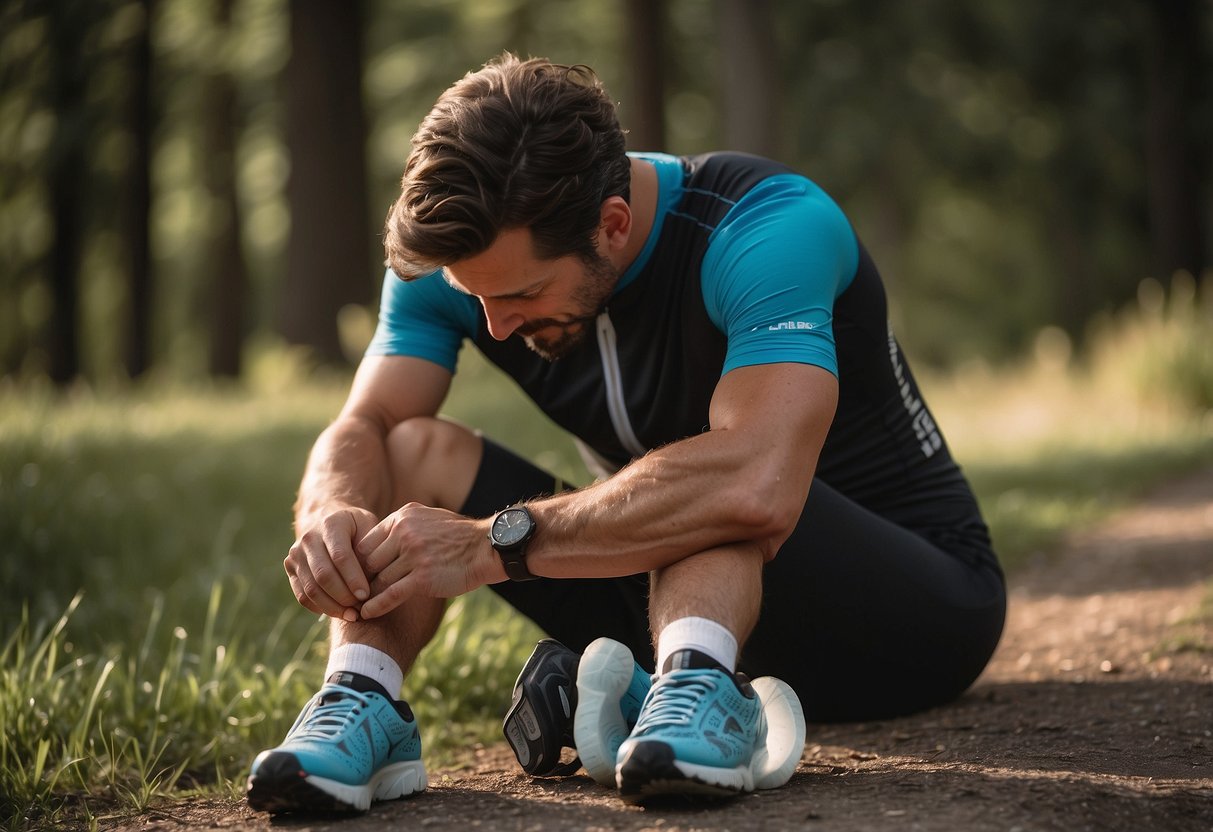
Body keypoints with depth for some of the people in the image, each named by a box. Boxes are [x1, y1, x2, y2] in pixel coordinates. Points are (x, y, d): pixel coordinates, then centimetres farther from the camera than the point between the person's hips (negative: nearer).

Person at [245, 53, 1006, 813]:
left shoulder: (770, 229, -30)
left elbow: (756, 485, -45)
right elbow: (364, 427, -14)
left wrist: (493, 543, -43)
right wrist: (332, 515, -38)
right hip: (686, 607, 6)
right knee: (415, 449, -12)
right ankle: (359, 701, -32)